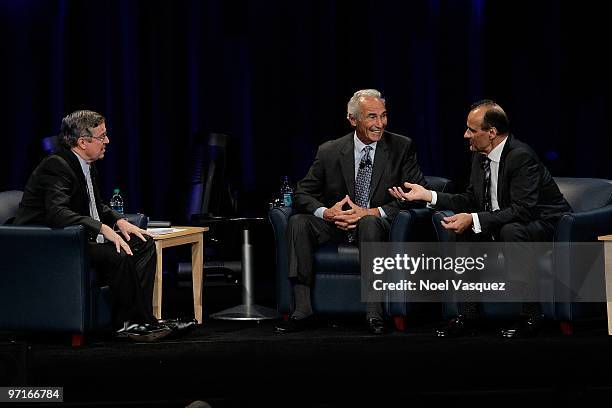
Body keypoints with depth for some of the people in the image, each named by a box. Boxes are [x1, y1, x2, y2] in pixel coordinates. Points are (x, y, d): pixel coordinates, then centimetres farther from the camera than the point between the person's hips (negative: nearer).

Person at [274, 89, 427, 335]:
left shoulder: (402, 147, 0)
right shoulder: (329, 152, 4)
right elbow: (302, 194, 5)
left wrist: (374, 212, -21)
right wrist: (326, 212, -18)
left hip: (377, 226, -3)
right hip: (337, 226, 3)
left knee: (369, 223, -37)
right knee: (298, 222, -23)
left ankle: (374, 314, -36)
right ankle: (303, 312, -26)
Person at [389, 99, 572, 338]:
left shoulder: (521, 157, -25)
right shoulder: (480, 156, 2)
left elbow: (523, 211, -32)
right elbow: (471, 200, 9)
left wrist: (474, 219, -34)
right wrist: (428, 195, -2)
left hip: (544, 226, -8)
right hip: (503, 227, 8)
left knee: (510, 231, -36)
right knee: (460, 227, -8)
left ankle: (531, 316, -25)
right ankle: (468, 314, -5)